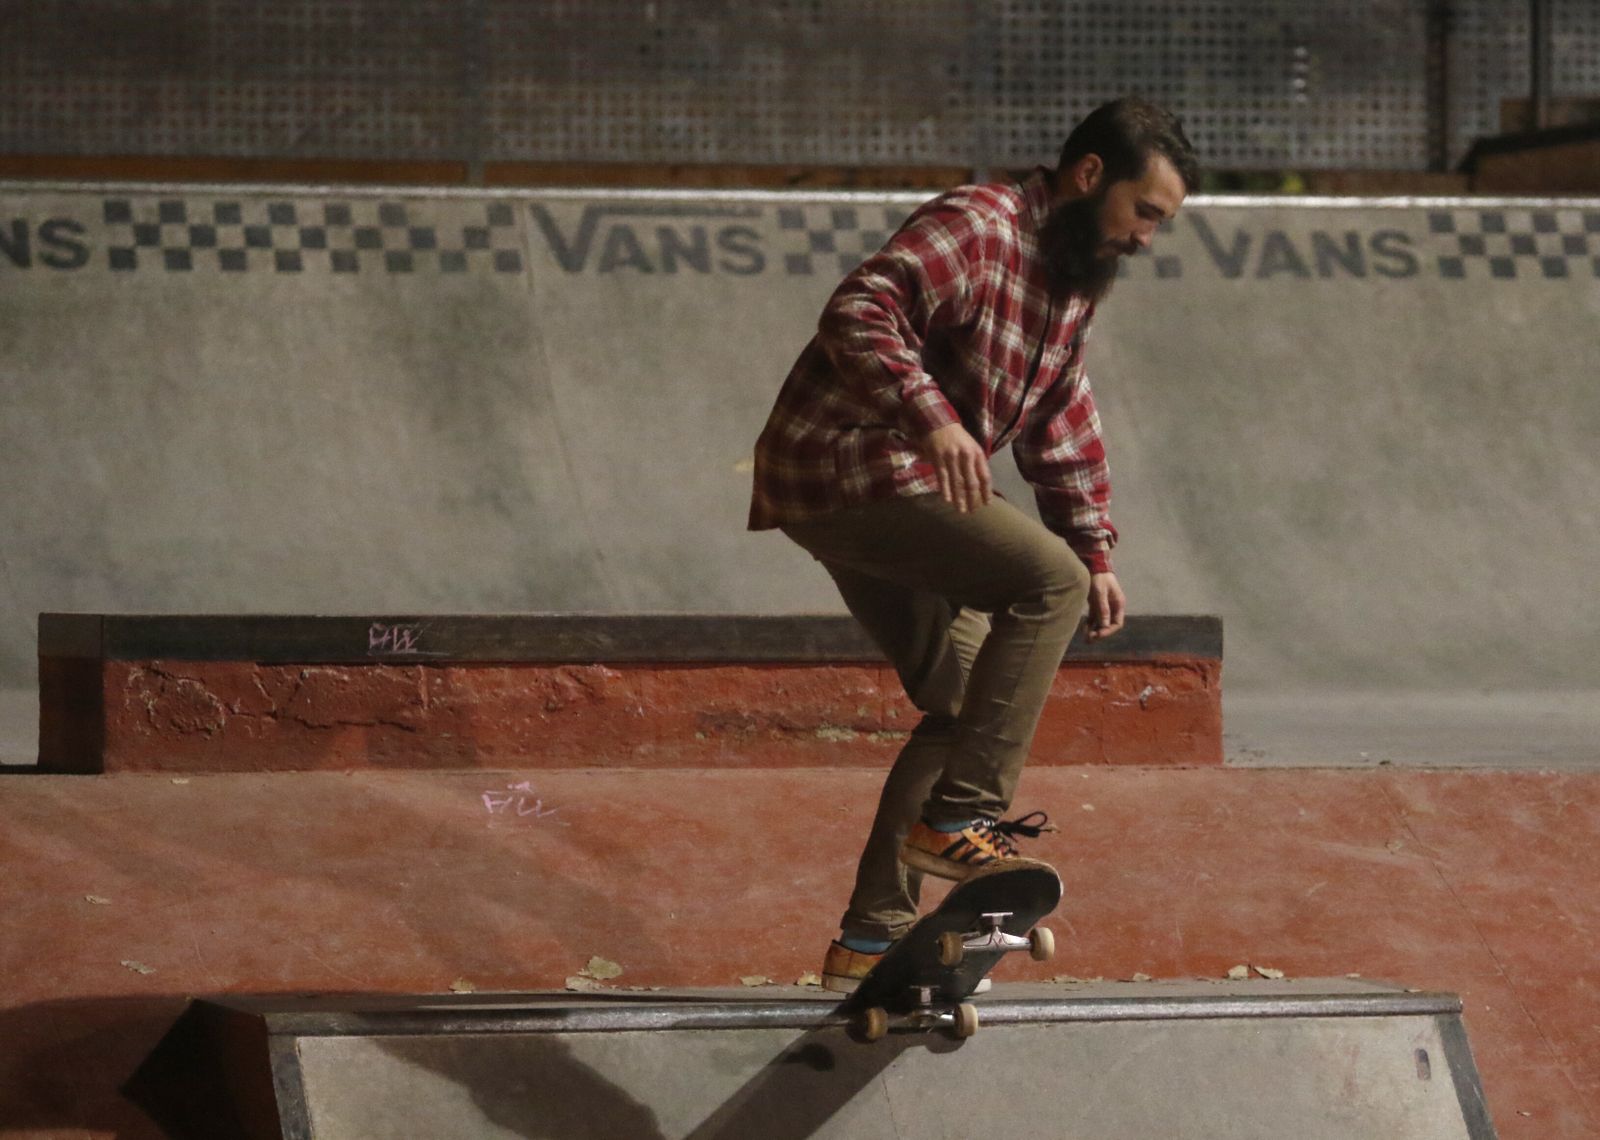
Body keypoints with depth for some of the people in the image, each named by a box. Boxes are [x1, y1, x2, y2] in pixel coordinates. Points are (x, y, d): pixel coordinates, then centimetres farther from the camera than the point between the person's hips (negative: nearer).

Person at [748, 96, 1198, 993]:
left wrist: (1096, 550, 17)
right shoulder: (979, 228, -13)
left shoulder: (1072, 281, 18)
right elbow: (859, 314, -26)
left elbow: (1066, 428, 26)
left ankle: (875, 936, 12)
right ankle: (960, 818, -20)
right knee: (1047, 581, -23)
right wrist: (935, 417, -36)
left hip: (893, 494, 10)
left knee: (965, 706, 9)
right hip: (846, 470, -10)